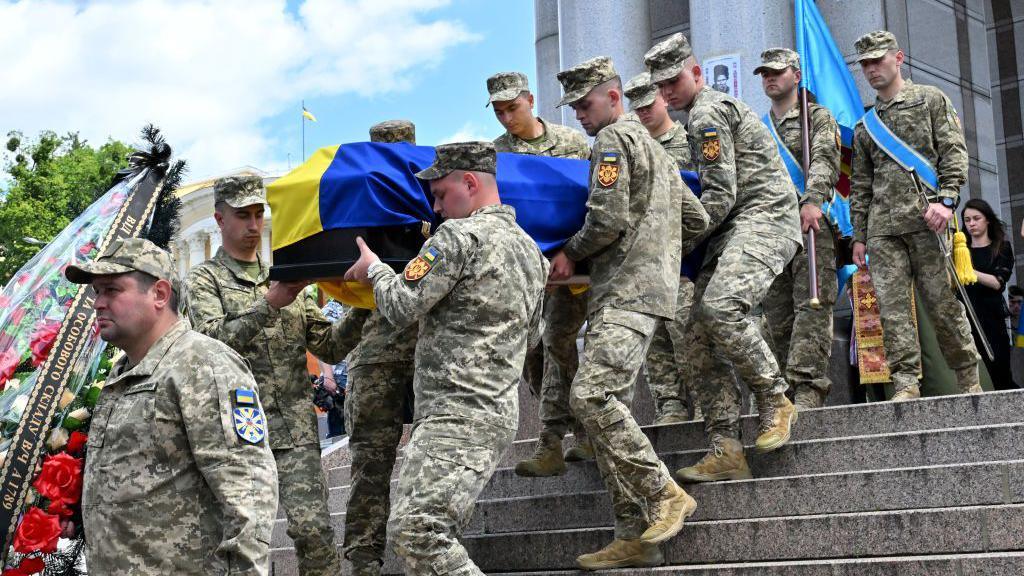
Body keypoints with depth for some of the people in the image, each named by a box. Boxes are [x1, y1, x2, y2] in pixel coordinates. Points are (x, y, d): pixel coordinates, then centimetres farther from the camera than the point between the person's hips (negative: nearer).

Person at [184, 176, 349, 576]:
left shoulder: (285, 278, 15)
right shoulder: (204, 280, 5)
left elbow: (329, 348, 13)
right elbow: (216, 342, -13)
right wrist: (270, 304, -24)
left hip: (295, 427, 2)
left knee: (314, 529, -8)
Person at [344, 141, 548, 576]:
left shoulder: (461, 235, -10)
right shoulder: (530, 248, 19)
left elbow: (402, 308, -10)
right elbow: (531, 336, 28)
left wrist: (374, 270, 8)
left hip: (457, 414, -10)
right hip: (499, 412, 10)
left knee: (413, 529, -17)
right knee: (439, 534, 12)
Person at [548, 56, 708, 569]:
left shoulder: (613, 139, -3)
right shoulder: (653, 146, 28)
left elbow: (608, 218, -14)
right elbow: (697, 220, 29)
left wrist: (571, 253, 0)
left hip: (627, 292, -10)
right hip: (625, 294, 10)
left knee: (591, 395, -22)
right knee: (606, 404, 3)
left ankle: (664, 494, -14)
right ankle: (635, 536, 1)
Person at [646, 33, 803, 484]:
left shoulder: (707, 113, -7)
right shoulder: (715, 108, 26)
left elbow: (720, 195, -15)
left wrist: (681, 242, -11)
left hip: (764, 215, -10)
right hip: (736, 227, 10)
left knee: (720, 305, -32)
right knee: (702, 328, -3)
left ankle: (775, 401, -13)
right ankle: (724, 450, -7)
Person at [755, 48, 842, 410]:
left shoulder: (817, 117, 9)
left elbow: (824, 161, -9)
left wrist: (812, 201, -26)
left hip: (810, 222, -5)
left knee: (811, 306, -14)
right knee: (777, 313, 1)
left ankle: (808, 387, -20)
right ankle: (787, 390, 4)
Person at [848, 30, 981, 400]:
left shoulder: (931, 100, 11)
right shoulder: (865, 126, 22)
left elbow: (954, 152, 1)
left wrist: (945, 199, -14)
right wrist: (859, 236, 14)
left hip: (926, 218, -4)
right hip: (882, 227, 4)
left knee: (943, 303, -4)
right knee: (891, 307, -6)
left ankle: (969, 380, 7)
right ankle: (906, 383, -7)